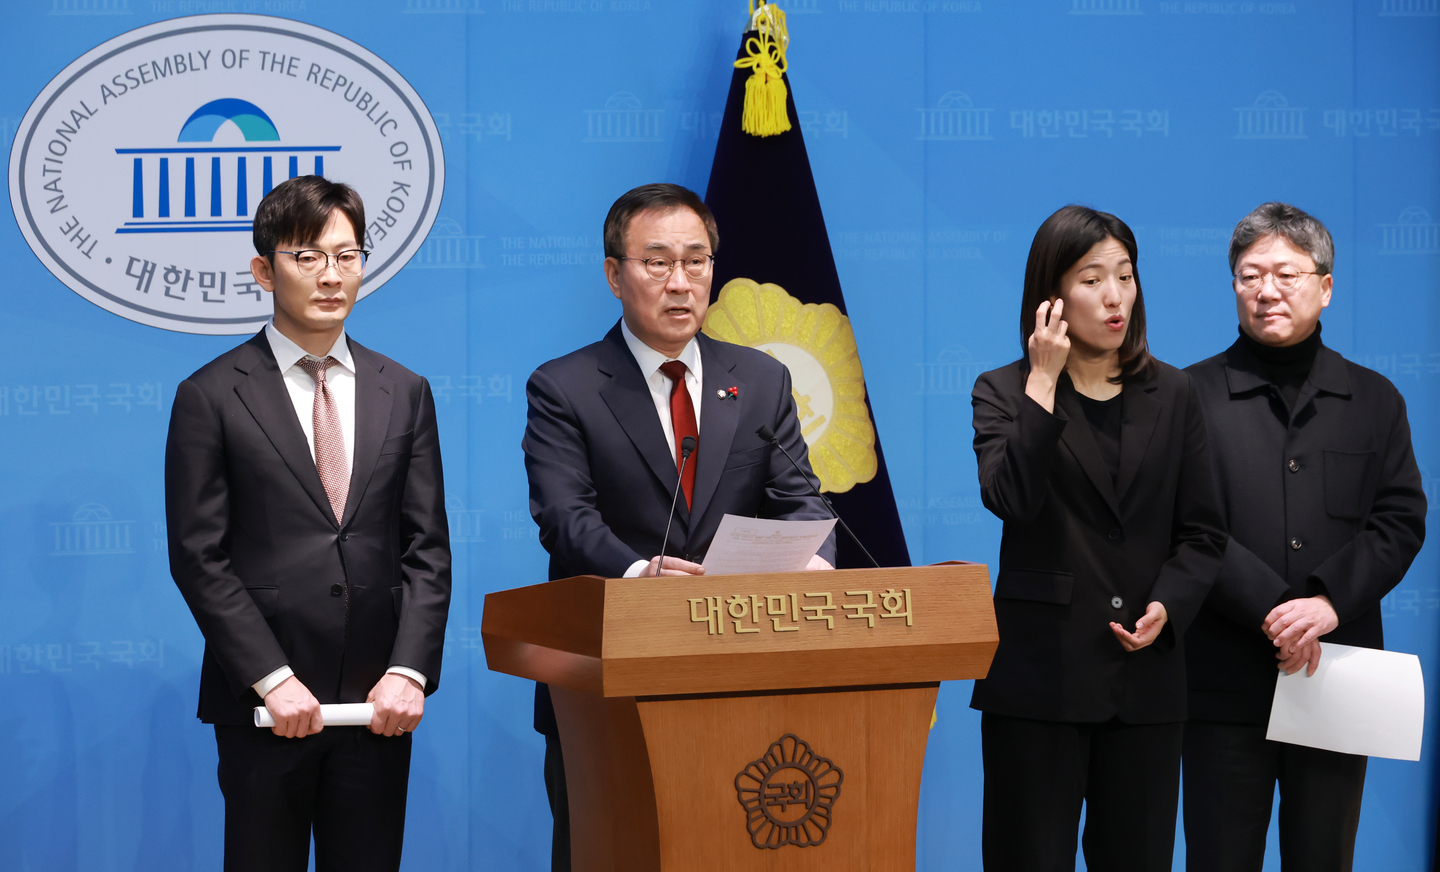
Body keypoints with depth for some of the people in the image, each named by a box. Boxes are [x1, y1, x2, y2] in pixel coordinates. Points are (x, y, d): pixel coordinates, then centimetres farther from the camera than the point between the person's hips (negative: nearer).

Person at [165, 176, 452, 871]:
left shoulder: (404, 393, 10)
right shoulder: (210, 396, 0)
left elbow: (427, 548, 6)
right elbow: (199, 557, -5)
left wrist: (409, 672, -6)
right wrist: (272, 680, -12)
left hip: (379, 703, 3)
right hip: (264, 705, -3)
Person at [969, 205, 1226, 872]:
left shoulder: (1172, 396, 11)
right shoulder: (1003, 392, 3)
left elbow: (1202, 532, 9)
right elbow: (1010, 499, -16)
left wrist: (1169, 605, -9)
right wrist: (1043, 382, -13)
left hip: (1145, 668, 3)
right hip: (1041, 667, -2)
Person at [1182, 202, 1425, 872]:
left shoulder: (1375, 401, 11)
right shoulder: (1192, 395, 1)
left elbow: (1401, 522, 2)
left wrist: (1330, 602, -14)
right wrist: (1271, 609, -17)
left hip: (1337, 678, 3)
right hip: (1226, 683, -2)